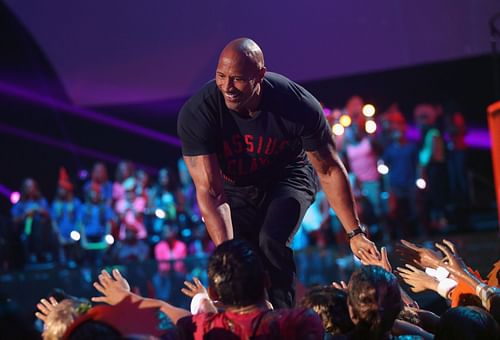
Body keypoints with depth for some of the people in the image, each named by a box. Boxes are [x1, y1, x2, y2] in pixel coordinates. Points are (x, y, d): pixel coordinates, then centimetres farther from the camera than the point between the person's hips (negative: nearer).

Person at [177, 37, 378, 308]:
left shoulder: (299, 105, -31)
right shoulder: (196, 113, -31)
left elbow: (330, 170, -16)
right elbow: (210, 192, -31)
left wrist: (355, 232, -15)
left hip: (287, 178, -1)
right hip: (236, 188, 2)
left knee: (272, 242, -27)